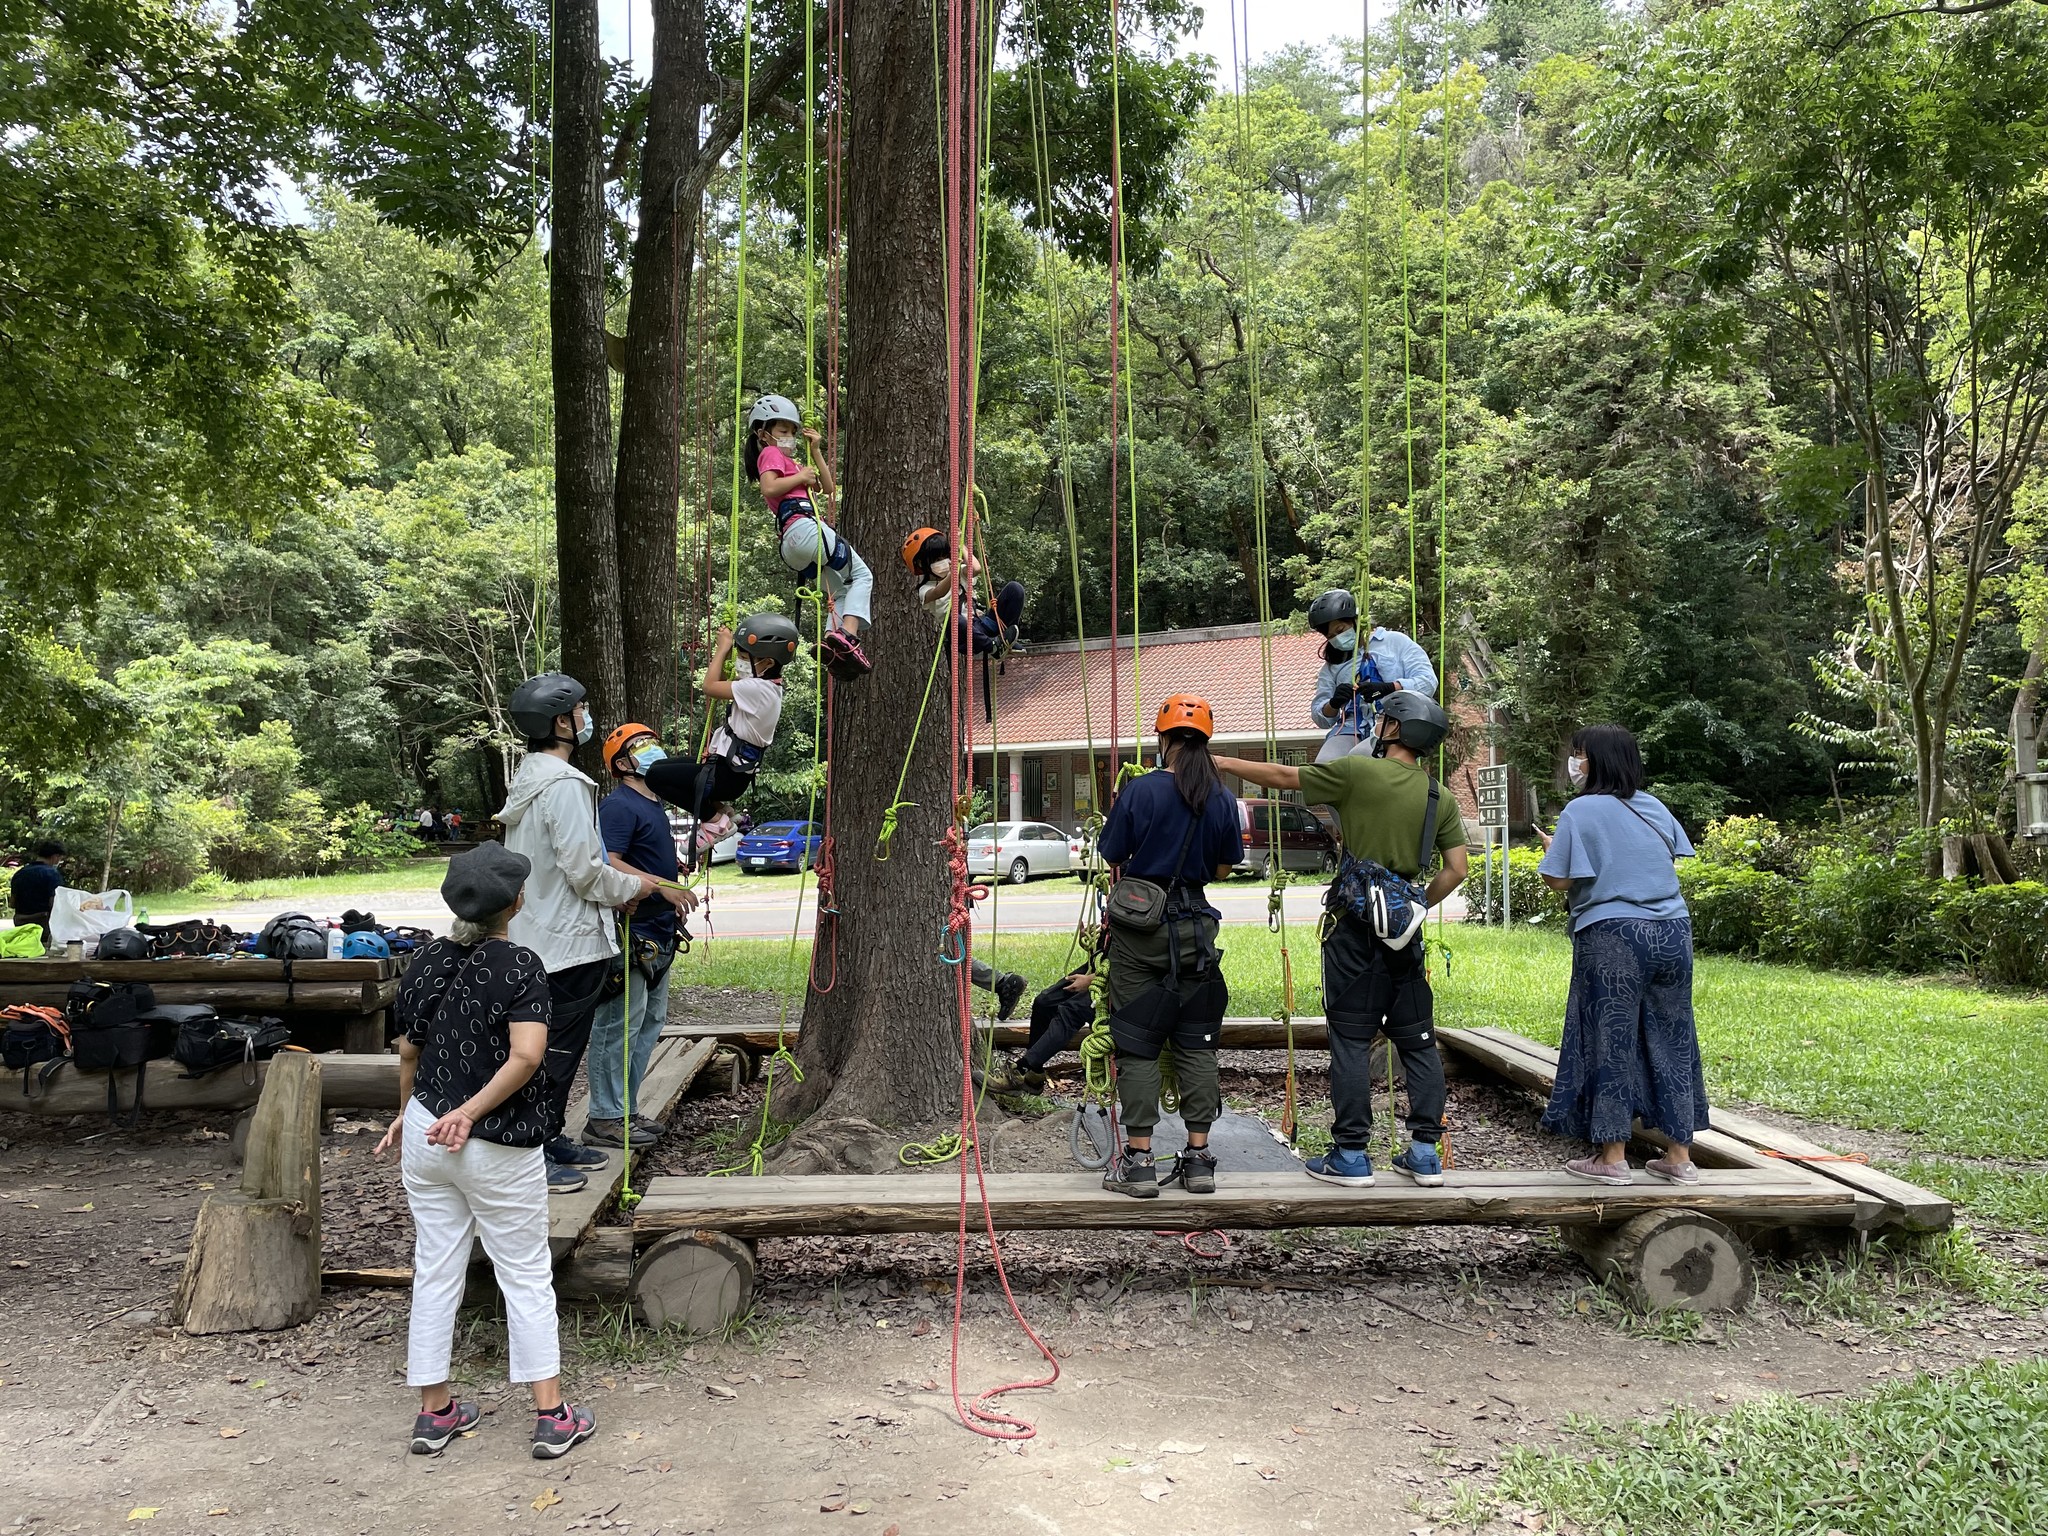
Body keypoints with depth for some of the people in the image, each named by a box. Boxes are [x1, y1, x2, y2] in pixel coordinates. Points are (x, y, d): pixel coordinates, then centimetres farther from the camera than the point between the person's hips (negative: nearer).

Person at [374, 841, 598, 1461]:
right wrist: (471, 1112, -17)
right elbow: (526, 1054, -26)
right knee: (526, 1275, 5)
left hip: (427, 1135, 5)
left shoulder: (426, 962, 2)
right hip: (499, 1151, -5)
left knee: (435, 1271, 15)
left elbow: (408, 1049, 12)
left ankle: (434, 1411, 23)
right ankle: (552, 1416, 8)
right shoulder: (519, 966, -15)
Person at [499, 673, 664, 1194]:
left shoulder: (529, 778, 13)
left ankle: (551, 1138, 29)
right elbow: (584, 870, -22)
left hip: (541, 936, 10)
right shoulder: (564, 785, -20)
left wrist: (618, 882, 14)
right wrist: (633, 886, -5)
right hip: (569, 941, -10)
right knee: (558, 1050, -1)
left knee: (556, 1047, 19)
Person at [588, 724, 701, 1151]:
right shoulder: (619, 806, -14)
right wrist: (664, 887, -28)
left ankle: (624, 1109, 23)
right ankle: (606, 1118, 2)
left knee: (650, 1022, 15)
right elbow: (607, 864, -26)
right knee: (620, 1025, -6)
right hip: (630, 935, -11)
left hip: (657, 935, 11)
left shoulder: (653, 804, 18)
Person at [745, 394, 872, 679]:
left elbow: (829, 487, 27)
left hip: (791, 548, 9)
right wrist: (800, 476, -5)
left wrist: (814, 451, 21)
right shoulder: (771, 453, 5)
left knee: (840, 592, 14)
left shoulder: (786, 459, 33)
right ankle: (847, 635, -23)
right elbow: (768, 488, -17)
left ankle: (833, 642, -6)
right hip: (804, 526, -9)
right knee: (861, 575, -3)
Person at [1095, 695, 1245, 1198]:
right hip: (1194, 927, 3)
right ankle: (1199, 1157, 13)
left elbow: (1113, 859, -3)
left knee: (1137, 1045, 3)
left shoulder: (1140, 791, -11)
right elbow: (1223, 870, 9)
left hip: (1138, 927, -3)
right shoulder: (1222, 800, -1)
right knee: (1196, 1043, 11)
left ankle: (1138, 1159, 5)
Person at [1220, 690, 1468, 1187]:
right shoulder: (1442, 798, 8)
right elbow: (1455, 871, 6)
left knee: (1351, 1039, 0)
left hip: (1355, 925, -5)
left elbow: (1284, 777, 2)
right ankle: (1425, 1152, 15)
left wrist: (1224, 762, 14)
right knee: (1417, 1039, 11)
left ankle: (1351, 1155, 4)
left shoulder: (1358, 771, -6)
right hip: (1404, 929, 5)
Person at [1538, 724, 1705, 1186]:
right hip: (1672, 933, 6)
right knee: (1670, 1039, 11)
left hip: (1613, 937, -6)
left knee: (1611, 1041, 2)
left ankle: (1612, 1157, 7)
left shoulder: (1582, 811, -7)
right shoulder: (1655, 808, 10)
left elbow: (1558, 880, -9)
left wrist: (1551, 850, 10)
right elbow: (1674, 862, 19)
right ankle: (1680, 1156, 16)